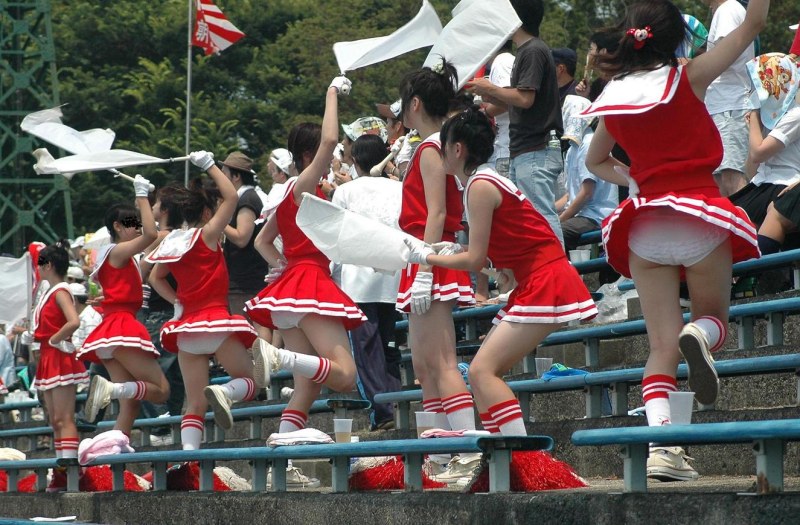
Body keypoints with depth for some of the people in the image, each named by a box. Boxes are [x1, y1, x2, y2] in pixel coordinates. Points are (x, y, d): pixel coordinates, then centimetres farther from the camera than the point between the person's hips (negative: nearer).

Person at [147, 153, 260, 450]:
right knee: (251, 380, 5)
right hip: (216, 322, -6)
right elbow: (231, 197, -6)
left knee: (195, 404, 5)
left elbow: (155, 277, 24)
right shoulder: (206, 235, -5)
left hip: (186, 328, 6)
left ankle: (189, 451, -13)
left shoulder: (173, 242, 11)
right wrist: (209, 166, 2)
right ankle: (224, 392, -27)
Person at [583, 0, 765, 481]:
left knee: (662, 344, 4)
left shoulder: (615, 98, 8)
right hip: (699, 216, -2)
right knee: (713, 315, 18)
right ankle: (699, 336, -21)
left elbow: (595, 161, 26)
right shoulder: (690, 78, -2)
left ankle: (660, 444, -16)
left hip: (644, 224, 3)